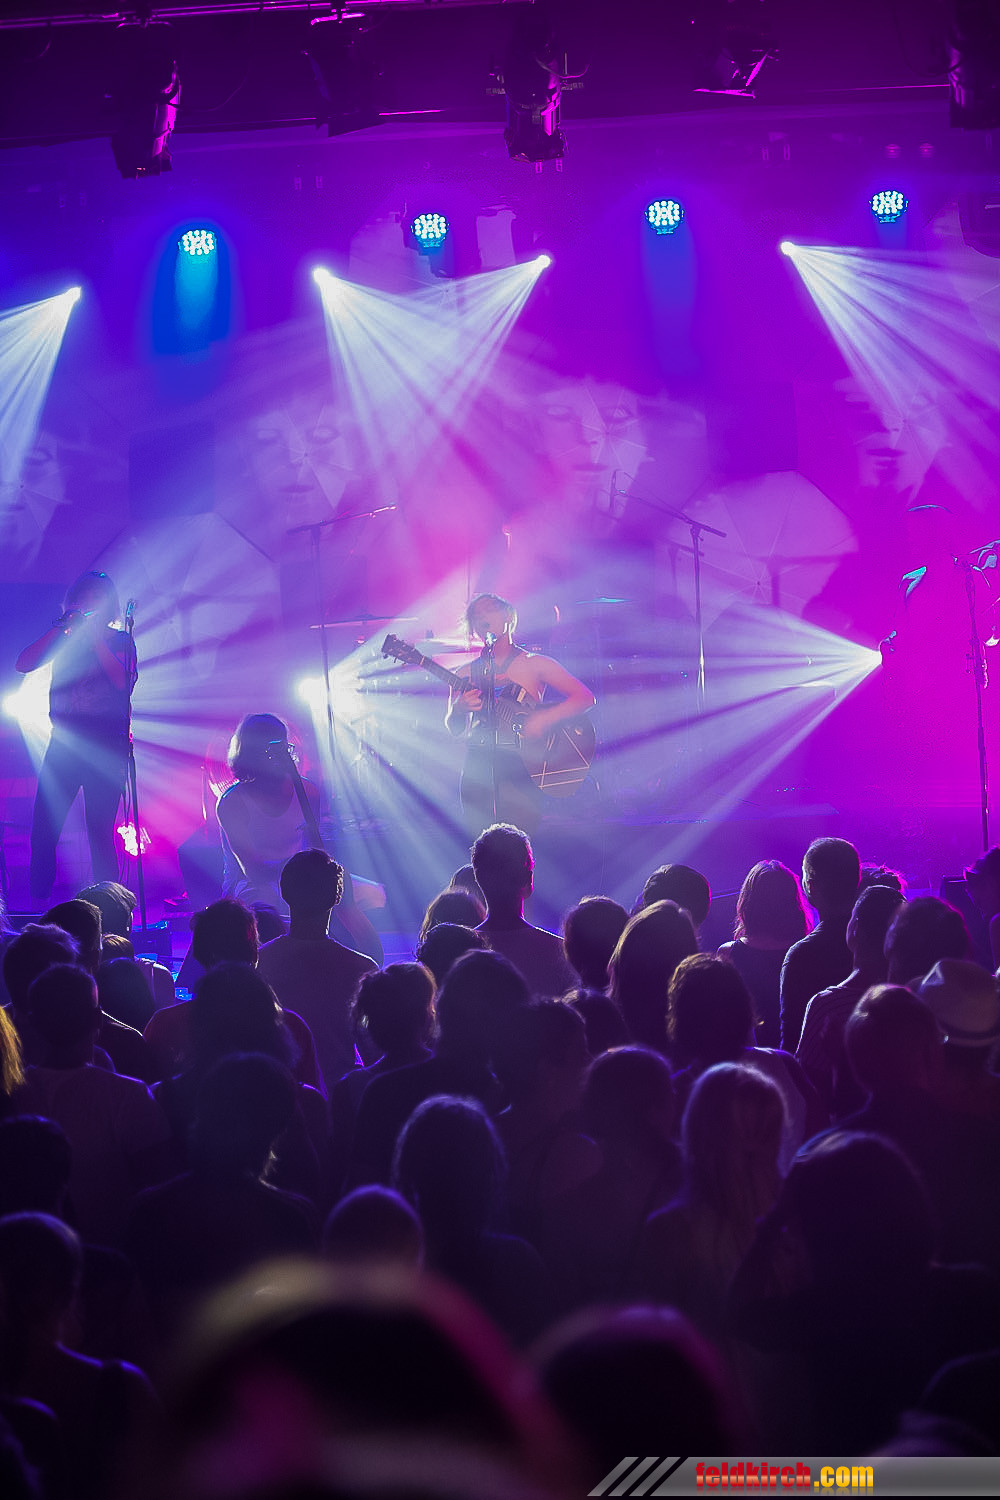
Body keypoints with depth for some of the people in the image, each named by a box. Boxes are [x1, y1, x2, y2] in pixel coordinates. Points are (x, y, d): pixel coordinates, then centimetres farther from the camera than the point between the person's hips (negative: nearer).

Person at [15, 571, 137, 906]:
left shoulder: (119, 641, 8)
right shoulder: (63, 639, 14)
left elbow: (121, 679, -10)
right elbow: (23, 664, 1)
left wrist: (93, 635, -10)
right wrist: (60, 628, -4)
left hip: (106, 742, -2)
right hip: (64, 741, 3)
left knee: (100, 831, -6)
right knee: (43, 829, -4)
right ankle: (37, 905, 3)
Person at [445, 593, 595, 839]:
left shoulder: (534, 664, 6)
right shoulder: (467, 673, 15)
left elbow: (586, 698, -1)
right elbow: (454, 729, 13)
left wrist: (544, 720, -15)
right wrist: (459, 710, -10)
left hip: (521, 765, -3)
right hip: (478, 764, 3)